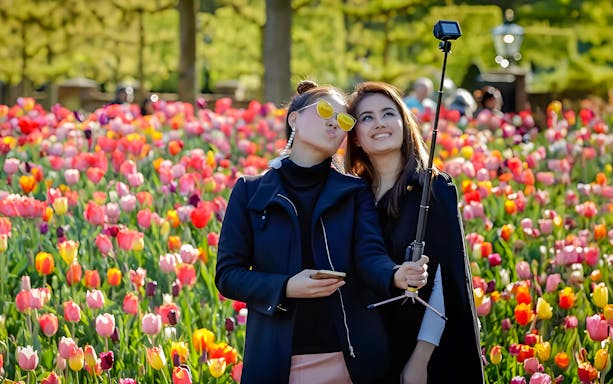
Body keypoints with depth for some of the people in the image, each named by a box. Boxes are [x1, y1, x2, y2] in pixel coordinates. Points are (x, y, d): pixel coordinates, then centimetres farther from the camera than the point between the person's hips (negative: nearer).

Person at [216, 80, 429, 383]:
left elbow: (370, 255, -9)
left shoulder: (355, 193, 7)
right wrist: (286, 288, -16)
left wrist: (396, 275, -32)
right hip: (278, 359, -1)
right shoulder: (250, 193, 4)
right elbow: (228, 274, 1)